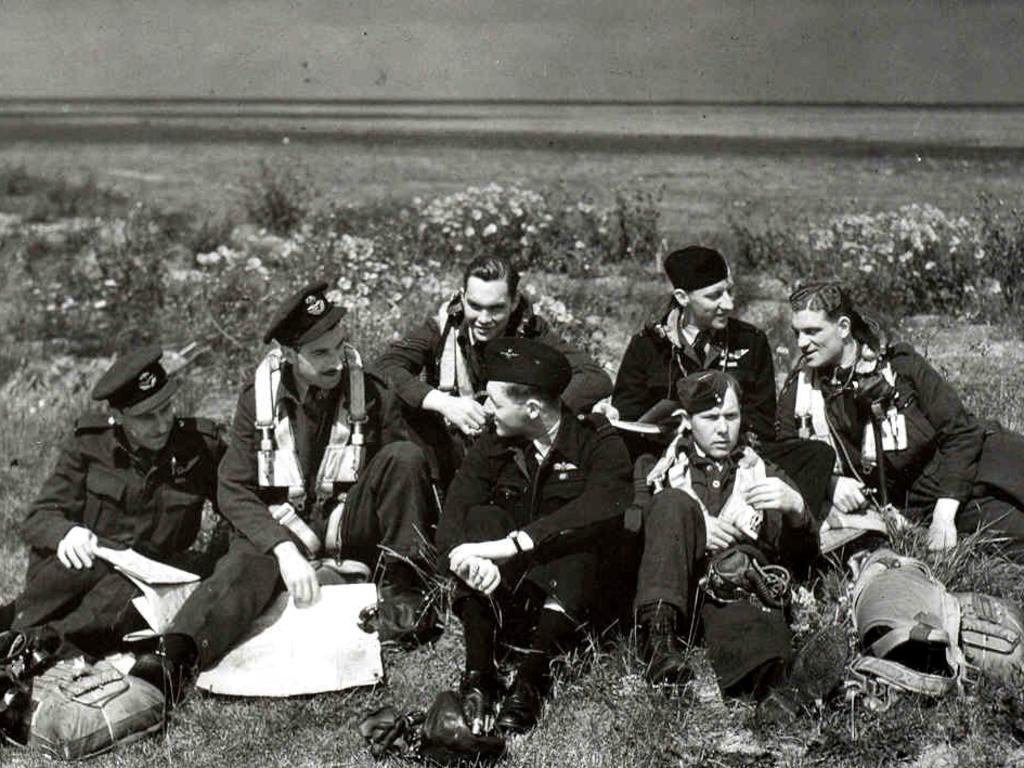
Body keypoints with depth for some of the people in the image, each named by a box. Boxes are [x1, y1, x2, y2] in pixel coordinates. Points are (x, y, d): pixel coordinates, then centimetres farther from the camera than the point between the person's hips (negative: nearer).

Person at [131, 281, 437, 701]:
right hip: (277, 527, -1)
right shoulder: (258, 398, -4)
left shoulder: (372, 395, -5)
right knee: (243, 567, -35)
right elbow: (233, 489, -7)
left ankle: (401, 590, -20)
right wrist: (284, 548, -24)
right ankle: (174, 658, -59)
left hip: (348, 528, 1)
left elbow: (407, 478, -4)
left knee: (404, 456, -22)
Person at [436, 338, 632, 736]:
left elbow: (602, 511, -29)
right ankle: (477, 673, -35)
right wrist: (466, 556, -35)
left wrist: (513, 544, -38)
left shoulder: (599, 444, -8)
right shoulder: (491, 448, 3)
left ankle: (532, 677, -42)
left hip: (573, 595, -3)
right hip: (501, 596, 3)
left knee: (581, 539, -29)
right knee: (483, 519, -22)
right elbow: (452, 520, -10)